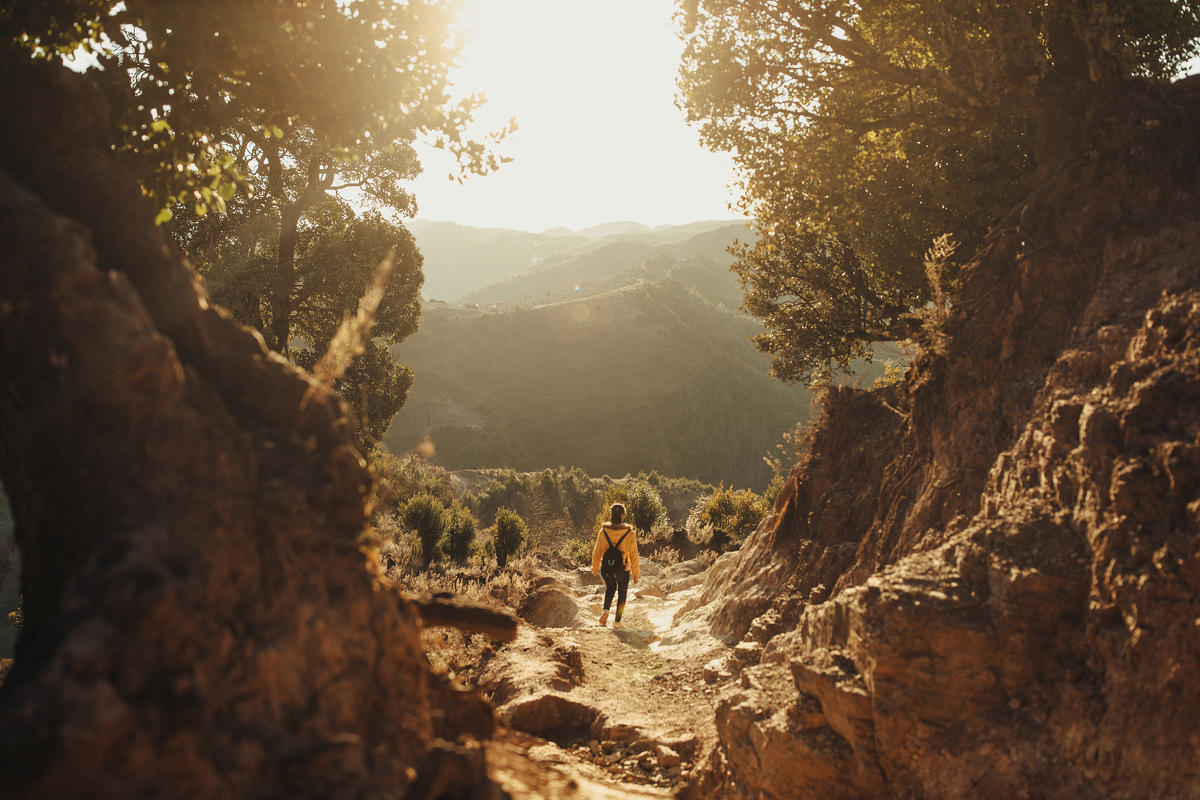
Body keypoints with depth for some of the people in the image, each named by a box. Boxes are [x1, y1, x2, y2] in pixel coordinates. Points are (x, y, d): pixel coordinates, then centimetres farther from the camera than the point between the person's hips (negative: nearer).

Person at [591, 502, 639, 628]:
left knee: (610, 588, 28)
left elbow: (597, 552, 0)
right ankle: (617, 621, 21)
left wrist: (595, 569, 15)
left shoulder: (603, 531, -8)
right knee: (622, 593, 19)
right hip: (623, 569, -2)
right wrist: (635, 574, 1)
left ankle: (606, 610, 5)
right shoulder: (629, 533, -11)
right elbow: (633, 556, -8)